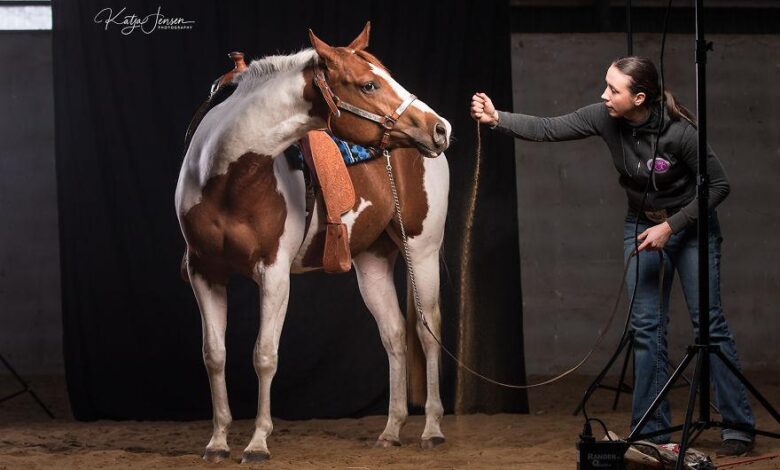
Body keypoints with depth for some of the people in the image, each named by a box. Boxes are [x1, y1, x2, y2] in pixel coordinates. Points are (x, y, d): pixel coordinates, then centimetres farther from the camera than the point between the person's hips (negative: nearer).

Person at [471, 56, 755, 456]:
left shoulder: (679, 132, -27)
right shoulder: (605, 118, -15)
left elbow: (718, 185, -18)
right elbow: (548, 129, -16)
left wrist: (670, 226, -21)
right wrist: (496, 119, -29)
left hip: (691, 227, -5)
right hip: (642, 227, 5)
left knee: (709, 322, -5)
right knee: (646, 327, 2)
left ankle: (738, 427, 1)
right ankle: (653, 431, 7)